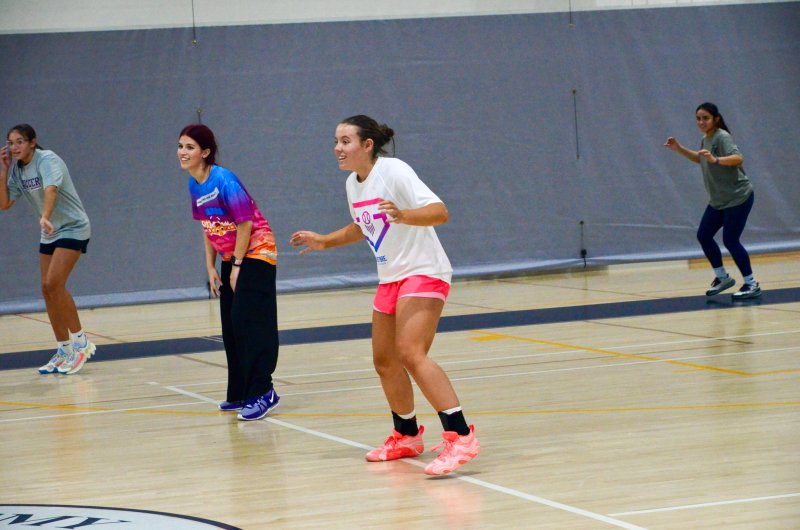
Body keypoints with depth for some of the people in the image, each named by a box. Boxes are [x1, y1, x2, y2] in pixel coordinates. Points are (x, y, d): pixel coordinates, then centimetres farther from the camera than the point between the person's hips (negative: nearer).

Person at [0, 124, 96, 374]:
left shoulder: (47, 160, -19)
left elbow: (51, 189, -38)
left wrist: (45, 217, -54)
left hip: (73, 228, -8)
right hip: (50, 232, 8)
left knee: (54, 283, -20)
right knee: (48, 289, 3)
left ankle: (81, 341, -9)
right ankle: (64, 351, 11)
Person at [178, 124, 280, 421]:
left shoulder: (224, 181, -21)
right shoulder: (194, 186, 4)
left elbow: (245, 224, -19)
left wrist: (237, 265, -16)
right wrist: (211, 267, 9)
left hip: (255, 253, -9)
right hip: (230, 257, 9)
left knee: (249, 323, -13)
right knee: (231, 326, 8)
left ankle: (263, 393, -11)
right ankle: (240, 395, 15)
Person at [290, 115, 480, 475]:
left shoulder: (394, 172, -16)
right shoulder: (353, 184, 9)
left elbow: (440, 212, -25)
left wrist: (402, 215, -41)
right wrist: (323, 242, 19)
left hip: (424, 273, -9)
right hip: (391, 279, 9)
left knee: (411, 353, -25)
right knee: (384, 361, 13)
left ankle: (460, 437, -30)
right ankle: (407, 437, 31)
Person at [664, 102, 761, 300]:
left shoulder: (722, 137, -18)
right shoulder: (705, 140, 8)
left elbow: (738, 158, -34)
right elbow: (701, 159, 28)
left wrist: (715, 159, -49)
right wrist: (680, 149, 16)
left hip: (738, 198, -9)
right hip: (718, 201, 9)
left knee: (730, 240, -10)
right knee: (704, 235, 5)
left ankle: (752, 284, 1)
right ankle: (722, 277, 20)